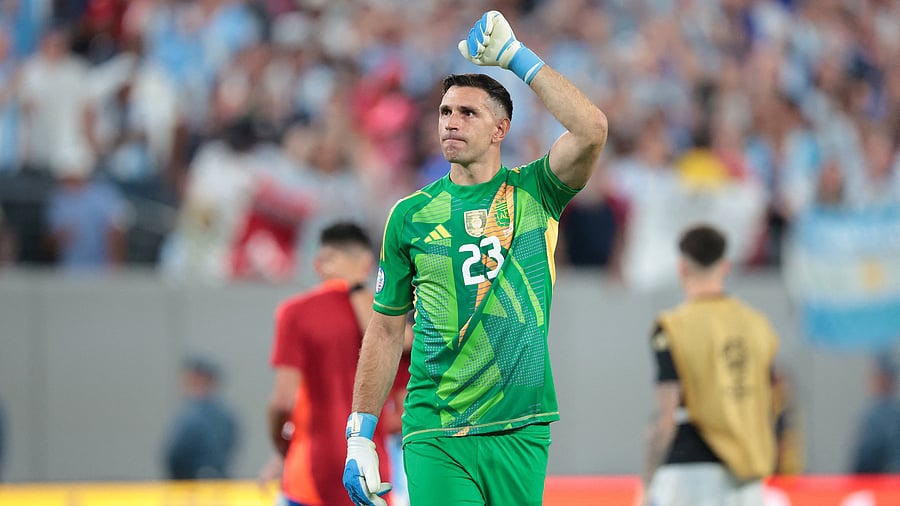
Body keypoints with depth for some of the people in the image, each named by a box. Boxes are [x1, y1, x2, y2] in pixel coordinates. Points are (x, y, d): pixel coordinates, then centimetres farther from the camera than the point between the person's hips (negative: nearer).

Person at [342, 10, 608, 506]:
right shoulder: (411, 215, 7)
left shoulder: (534, 194, 5)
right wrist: (359, 437, 5)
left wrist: (515, 55, -8)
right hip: (435, 438, 0)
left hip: (519, 432, 1)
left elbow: (591, 129, -14)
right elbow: (387, 330, 11)